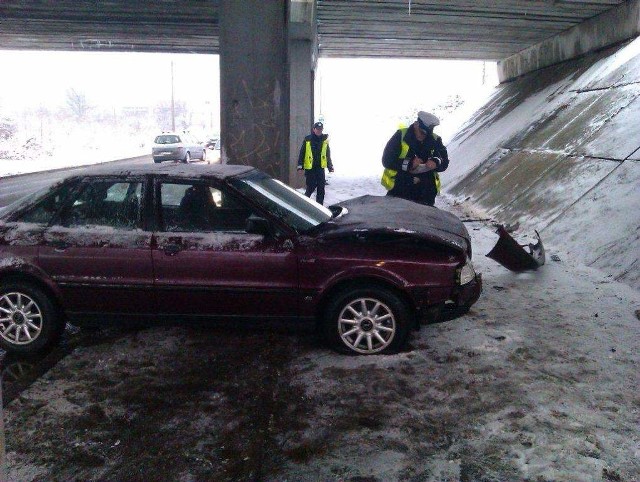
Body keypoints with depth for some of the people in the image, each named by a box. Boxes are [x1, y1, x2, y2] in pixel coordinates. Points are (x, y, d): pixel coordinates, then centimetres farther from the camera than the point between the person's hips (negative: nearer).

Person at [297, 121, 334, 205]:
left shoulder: (325, 140, 7)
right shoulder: (307, 139, -3)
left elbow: (328, 155, 14)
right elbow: (302, 153, -1)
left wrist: (330, 166, 10)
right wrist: (300, 165, -7)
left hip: (320, 167, 3)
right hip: (310, 168, -3)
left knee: (321, 187, 2)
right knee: (311, 187, -2)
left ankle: (320, 204, 11)